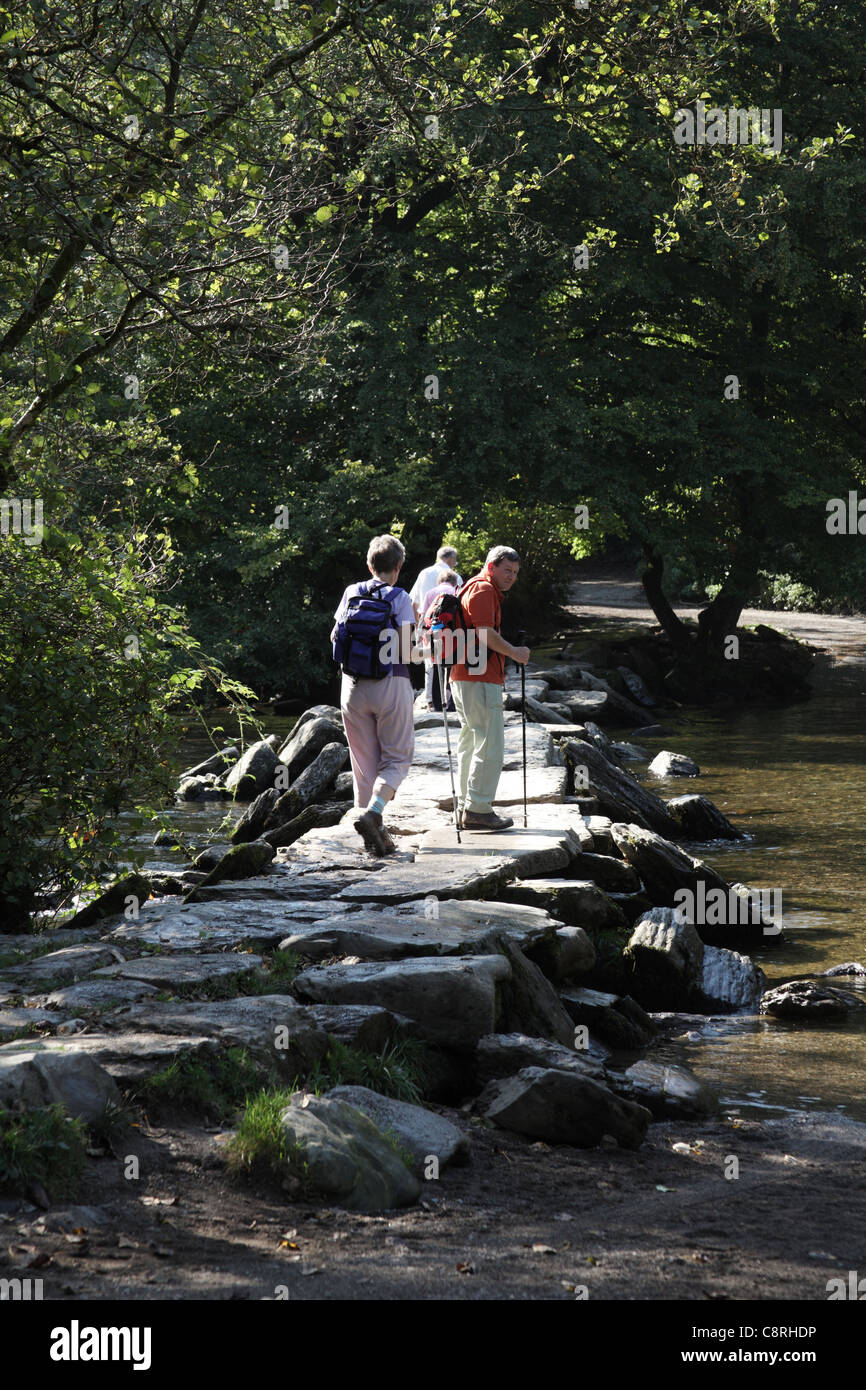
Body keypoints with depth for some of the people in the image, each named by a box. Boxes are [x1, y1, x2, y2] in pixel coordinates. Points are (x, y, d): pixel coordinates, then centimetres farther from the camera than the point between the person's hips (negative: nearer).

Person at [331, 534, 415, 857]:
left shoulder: (352, 593, 4)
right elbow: (404, 650, -12)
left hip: (353, 685, 4)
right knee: (397, 757, 7)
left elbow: (336, 637, 10)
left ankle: (376, 834, 9)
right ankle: (372, 812, -16)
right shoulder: (399, 598, -7)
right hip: (391, 683, -4)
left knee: (365, 762, 11)